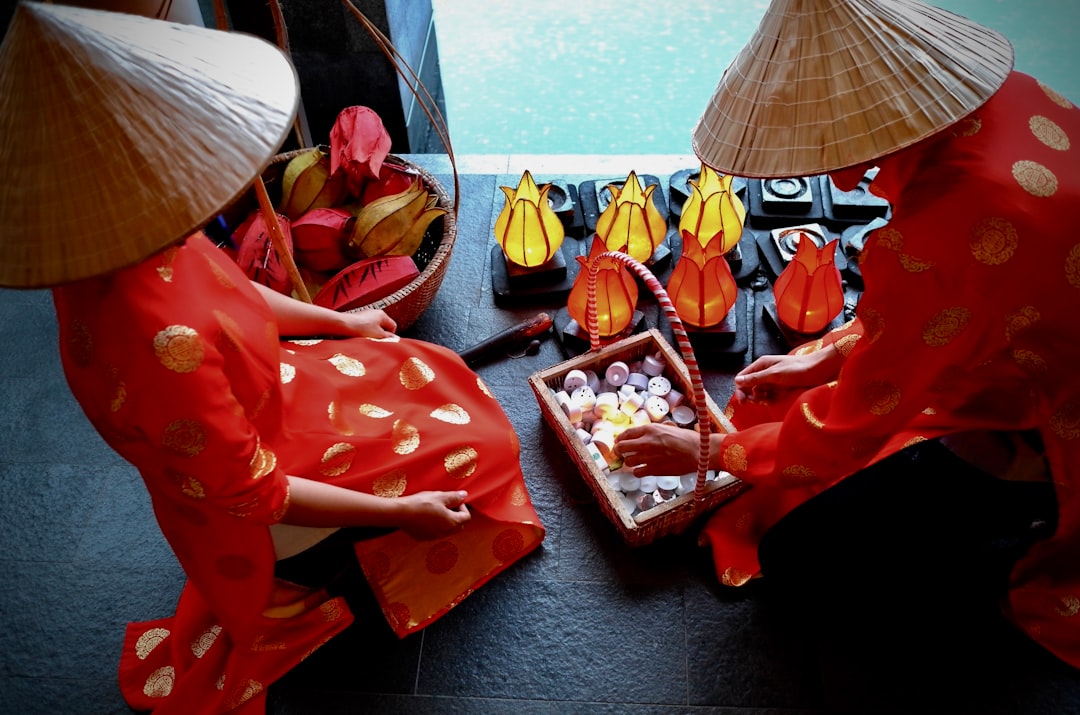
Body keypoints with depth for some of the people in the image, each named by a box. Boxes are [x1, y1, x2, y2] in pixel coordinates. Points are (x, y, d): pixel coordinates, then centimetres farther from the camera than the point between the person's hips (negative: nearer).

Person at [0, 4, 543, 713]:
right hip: (249, 512, -7)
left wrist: (339, 321, 16)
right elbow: (249, 492, -31)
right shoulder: (161, 346, -44)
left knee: (431, 375, 19)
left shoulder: (119, 246, -17)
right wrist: (397, 510, -20)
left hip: (263, 395, 8)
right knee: (467, 439, 4)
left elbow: (231, 292, 3)